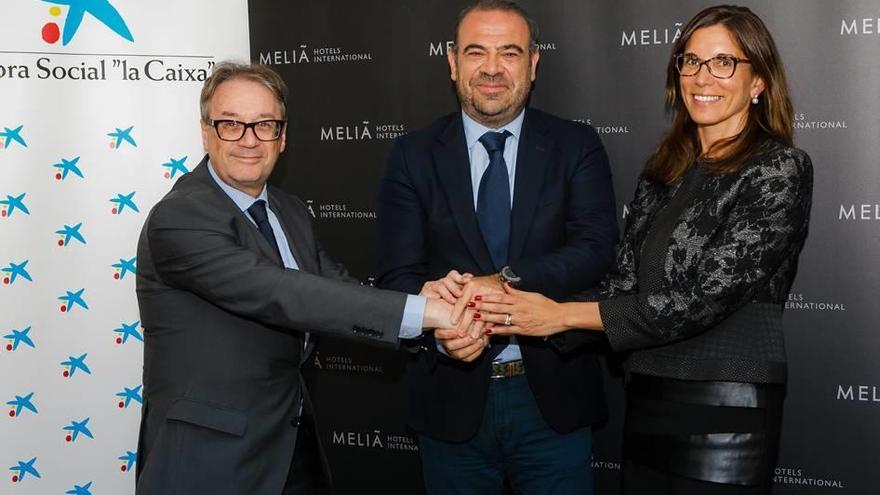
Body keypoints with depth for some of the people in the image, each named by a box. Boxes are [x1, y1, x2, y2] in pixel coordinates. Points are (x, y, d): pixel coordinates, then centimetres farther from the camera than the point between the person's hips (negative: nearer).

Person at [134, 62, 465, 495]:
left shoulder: (290, 213, 9)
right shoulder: (177, 220, -18)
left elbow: (337, 289, -1)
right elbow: (283, 296, -28)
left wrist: (433, 299, -21)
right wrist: (423, 312, -30)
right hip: (209, 459, -7)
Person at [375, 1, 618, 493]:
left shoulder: (576, 147, 0)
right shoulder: (414, 156, 1)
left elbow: (596, 249, -12)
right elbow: (397, 273, -5)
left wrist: (504, 281, -27)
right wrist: (437, 324, -26)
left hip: (552, 396, 0)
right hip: (452, 397, 1)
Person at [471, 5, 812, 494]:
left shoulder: (781, 168, -9)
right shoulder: (663, 171, 10)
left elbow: (705, 296, -17)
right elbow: (624, 286, 4)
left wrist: (562, 314, -16)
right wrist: (517, 315, -12)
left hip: (727, 414, -5)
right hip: (646, 404, 6)